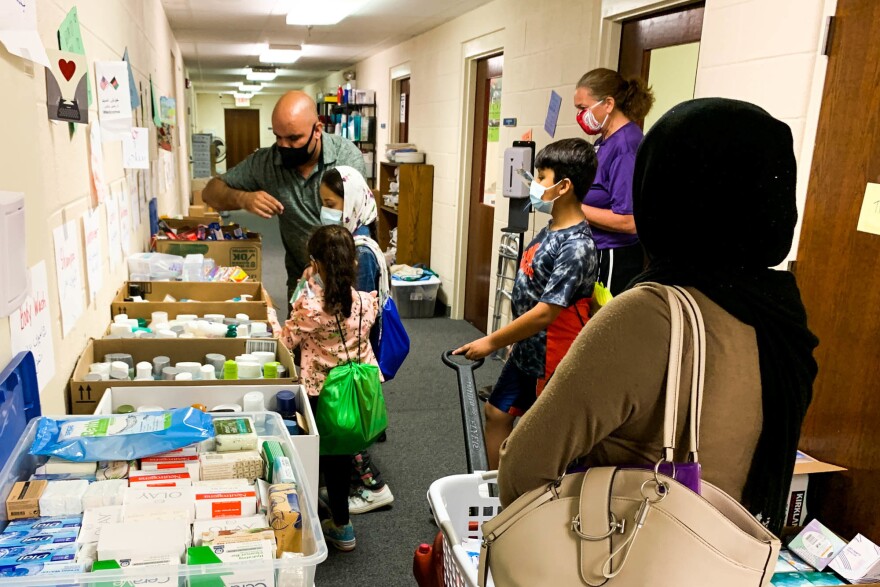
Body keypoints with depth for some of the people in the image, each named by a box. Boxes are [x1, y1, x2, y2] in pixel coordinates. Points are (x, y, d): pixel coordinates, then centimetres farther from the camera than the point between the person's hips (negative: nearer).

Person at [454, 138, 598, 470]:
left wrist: (492, 342, -18)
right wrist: (510, 340, 15)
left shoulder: (576, 247, -25)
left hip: (551, 359, -9)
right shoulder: (551, 230, 3)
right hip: (525, 350, 9)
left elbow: (545, 313, -26)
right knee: (497, 412, 19)